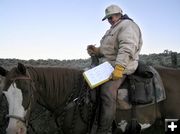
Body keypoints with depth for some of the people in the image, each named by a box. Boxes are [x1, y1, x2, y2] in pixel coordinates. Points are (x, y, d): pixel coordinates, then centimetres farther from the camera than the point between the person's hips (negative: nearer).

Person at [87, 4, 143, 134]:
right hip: (107, 65, 11)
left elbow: (127, 48, -23)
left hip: (119, 67, -11)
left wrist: (119, 68, -32)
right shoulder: (113, 29, 24)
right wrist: (96, 51, 6)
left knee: (107, 93, -26)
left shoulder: (128, 25, -8)